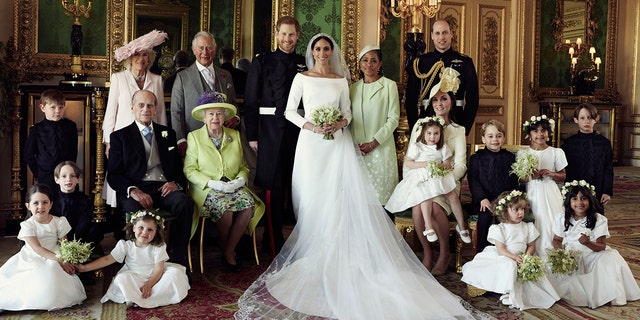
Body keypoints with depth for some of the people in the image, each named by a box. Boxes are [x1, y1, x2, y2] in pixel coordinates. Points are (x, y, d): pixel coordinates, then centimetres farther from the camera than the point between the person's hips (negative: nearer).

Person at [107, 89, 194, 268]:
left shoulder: (168, 133, 23)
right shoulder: (120, 136, 15)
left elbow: (180, 166, 20)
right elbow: (113, 175, 5)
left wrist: (175, 183, -5)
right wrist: (133, 190, -15)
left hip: (165, 188, 2)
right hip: (135, 191, -2)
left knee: (185, 203, -32)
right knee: (133, 208, -38)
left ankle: (177, 260, -25)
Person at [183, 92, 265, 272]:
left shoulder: (235, 136, 15)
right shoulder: (194, 137, 5)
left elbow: (243, 166, 16)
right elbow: (189, 170, -2)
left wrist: (241, 179, -7)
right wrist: (213, 183, -16)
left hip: (234, 187, 3)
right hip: (206, 189, -3)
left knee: (248, 204, -29)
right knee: (225, 207, -34)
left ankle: (229, 252, -13)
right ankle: (225, 249, -5)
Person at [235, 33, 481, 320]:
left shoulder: (341, 80, 12)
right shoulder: (302, 78, 6)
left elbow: (347, 112, 12)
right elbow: (289, 111, 4)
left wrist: (340, 123, -10)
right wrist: (310, 126, -11)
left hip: (337, 143, 1)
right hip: (311, 144, -1)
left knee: (339, 197, -5)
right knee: (313, 198, -2)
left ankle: (336, 254, 2)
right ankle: (314, 251, 7)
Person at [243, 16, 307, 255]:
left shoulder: (305, 64, 11)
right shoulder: (261, 62, 4)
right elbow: (250, 101, 1)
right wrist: (252, 135, -4)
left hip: (299, 131, 3)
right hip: (270, 132, -2)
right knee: (273, 188, -1)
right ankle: (274, 244, 7)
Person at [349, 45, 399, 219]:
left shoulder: (389, 85, 0)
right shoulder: (353, 88, 13)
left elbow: (393, 118, -5)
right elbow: (349, 119, 12)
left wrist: (374, 143, -12)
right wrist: (355, 145, -2)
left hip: (380, 148, -3)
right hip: (357, 149, 3)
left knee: (381, 193, -2)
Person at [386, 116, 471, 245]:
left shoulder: (443, 148, 14)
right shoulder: (416, 147, 4)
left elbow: (448, 164, 10)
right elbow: (407, 162, -2)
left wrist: (441, 165, -13)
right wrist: (424, 164, -12)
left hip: (440, 177, 3)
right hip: (422, 179, -3)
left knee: (453, 196, -15)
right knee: (426, 196, -32)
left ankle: (461, 227, 0)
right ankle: (429, 228, -26)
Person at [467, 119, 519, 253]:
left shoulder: (510, 157, 13)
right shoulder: (476, 158, 6)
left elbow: (514, 181, 10)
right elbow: (473, 180, -3)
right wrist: (482, 198, -15)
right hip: (485, 201, -2)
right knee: (485, 216, -25)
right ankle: (480, 253, -12)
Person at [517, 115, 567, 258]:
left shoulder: (556, 152, 6)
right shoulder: (522, 154, 5)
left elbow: (563, 176, 8)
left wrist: (551, 174, -10)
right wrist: (530, 176, -14)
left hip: (550, 195, 0)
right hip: (531, 194, 0)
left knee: (550, 225, -7)